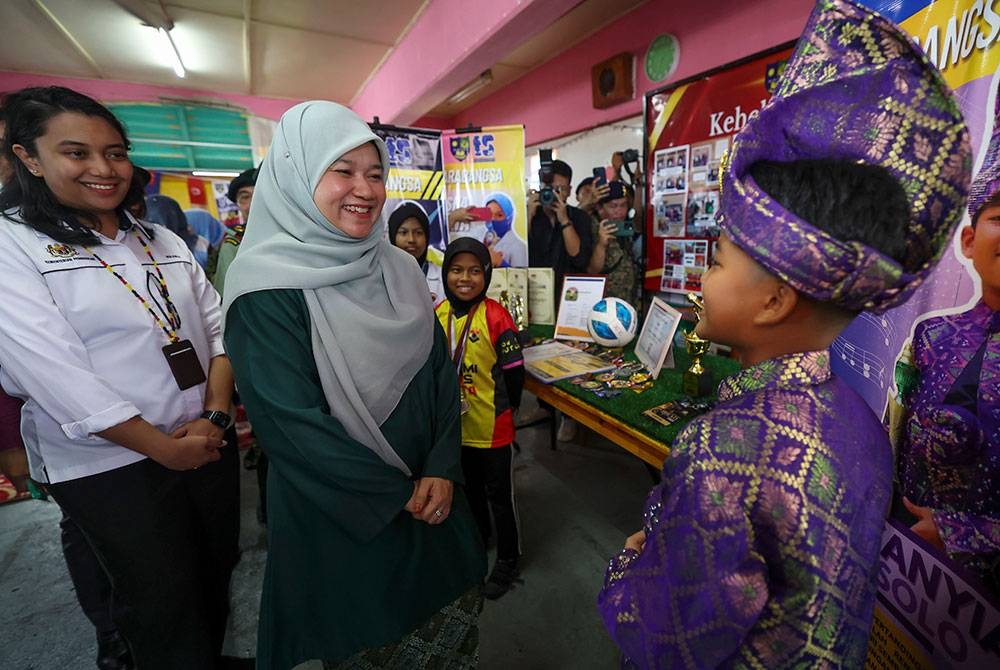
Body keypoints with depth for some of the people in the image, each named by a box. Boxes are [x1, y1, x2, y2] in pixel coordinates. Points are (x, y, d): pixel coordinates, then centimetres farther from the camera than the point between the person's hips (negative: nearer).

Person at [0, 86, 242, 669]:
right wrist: (163, 447, -15)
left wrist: (215, 415, -10)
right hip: (110, 467, -4)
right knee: (162, 603, 13)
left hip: (210, 442, 5)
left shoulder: (163, 240, 8)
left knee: (218, 573, 21)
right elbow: (52, 371, -16)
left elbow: (217, 326, 3)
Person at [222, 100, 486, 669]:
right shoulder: (267, 286, -15)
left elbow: (440, 371, 0)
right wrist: (395, 493, -13)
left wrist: (442, 468, -10)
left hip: (429, 489, 5)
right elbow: (291, 424, -19)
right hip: (339, 514, -5)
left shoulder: (399, 268, 1)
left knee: (455, 618, 22)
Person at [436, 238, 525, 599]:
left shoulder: (496, 317, -19)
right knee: (468, 488, 26)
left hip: (492, 426, -5)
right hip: (454, 424, 6)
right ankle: (477, 538, 53)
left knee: (499, 494, 13)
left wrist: (505, 411, -8)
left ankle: (508, 559, 36)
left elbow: (514, 371, -14)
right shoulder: (438, 314, -2)